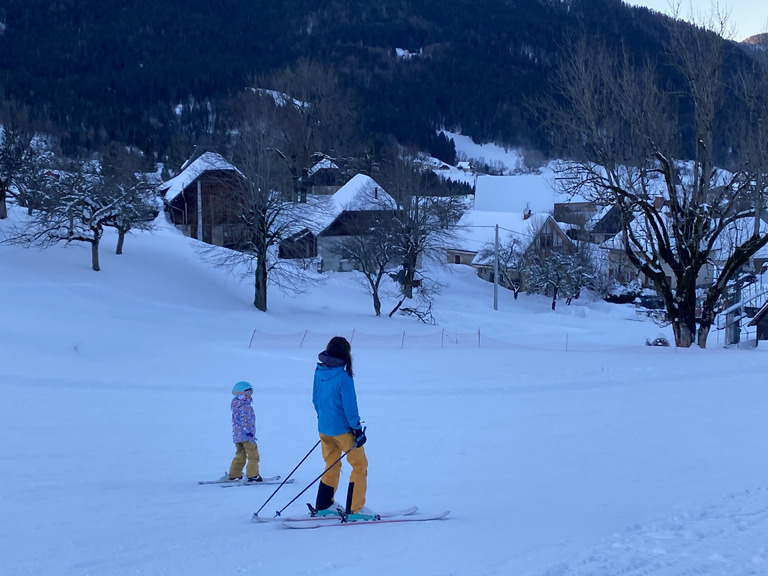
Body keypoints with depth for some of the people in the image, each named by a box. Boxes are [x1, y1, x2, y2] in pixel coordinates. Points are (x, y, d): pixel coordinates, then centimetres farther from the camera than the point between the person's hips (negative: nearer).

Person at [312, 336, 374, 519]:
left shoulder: (319, 372, 1)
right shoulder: (343, 377, -20)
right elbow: (349, 406, -18)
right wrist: (357, 429, -10)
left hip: (324, 428, 7)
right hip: (342, 429, -7)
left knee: (332, 466, 22)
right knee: (360, 465, 5)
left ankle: (323, 505, 26)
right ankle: (354, 509, 1)